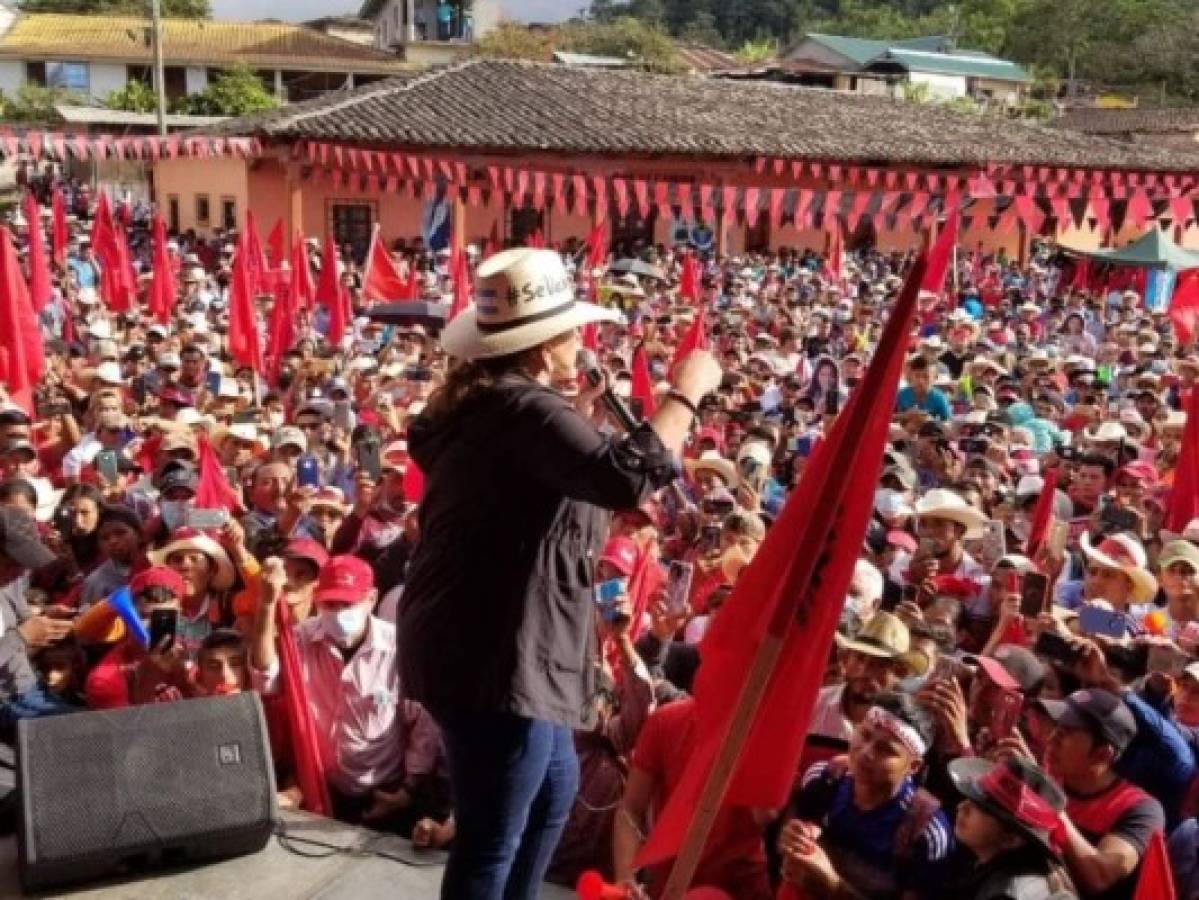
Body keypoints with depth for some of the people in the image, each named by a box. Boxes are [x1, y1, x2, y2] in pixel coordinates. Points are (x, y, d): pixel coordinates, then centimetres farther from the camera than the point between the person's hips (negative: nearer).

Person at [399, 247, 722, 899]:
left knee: (554, 787, 28)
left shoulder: (486, 403, 13)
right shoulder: (524, 409, -19)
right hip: (492, 655, -11)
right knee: (491, 840, 1)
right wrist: (686, 393, -20)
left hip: (476, 642, 11)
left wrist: (585, 418, 17)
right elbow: (626, 478, -33)